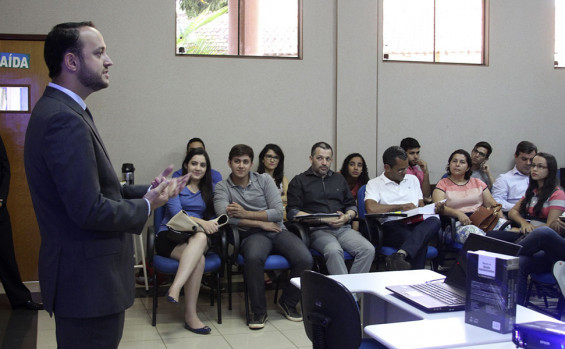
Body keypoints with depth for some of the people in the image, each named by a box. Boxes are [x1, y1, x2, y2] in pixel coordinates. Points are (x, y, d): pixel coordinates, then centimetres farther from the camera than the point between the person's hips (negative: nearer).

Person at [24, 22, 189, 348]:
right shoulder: (65, 121, -22)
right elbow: (90, 210, -26)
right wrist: (147, 205, -10)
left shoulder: (61, 111, 11)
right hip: (89, 283, -10)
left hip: (83, 275, 10)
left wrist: (147, 190, 4)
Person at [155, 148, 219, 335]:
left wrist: (211, 224, -12)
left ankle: (175, 289, -44)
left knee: (200, 237, -37)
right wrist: (201, 222, -24)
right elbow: (176, 213, -8)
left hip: (198, 237, 3)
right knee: (198, 259, -35)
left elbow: (212, 216, 13)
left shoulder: (209, 190, 21)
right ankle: (190, 315, -36)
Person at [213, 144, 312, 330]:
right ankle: (259, 311, -18)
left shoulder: (264, 180, 10)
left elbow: (278, 212, 0)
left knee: (305, 259, -24)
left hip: (277, 231, 3)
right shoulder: (222, 187, 7)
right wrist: (261, 223, -9)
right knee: (253, 258, -38)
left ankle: (288, 302, 3)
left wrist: (245, 213, -9)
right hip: (251, 235, -2)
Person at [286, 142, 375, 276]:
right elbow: (292, 212, 1)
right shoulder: (299, 181, 12)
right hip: (317, 230, -4)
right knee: (334, 251, -37)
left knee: (368, 250, -24)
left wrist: (347, 217, -1)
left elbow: (351, 205, 23)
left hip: (343, 228, 4)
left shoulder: (339, 179, 26)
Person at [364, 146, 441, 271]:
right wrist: (402, 207, -3)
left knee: (434, 221, -34)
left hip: (416, 225, 5)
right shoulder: (374, 184, 9)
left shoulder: (413, 179, 28)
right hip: (392, 227, -5)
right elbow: (371, 208, -10)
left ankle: (399, 256, -51)